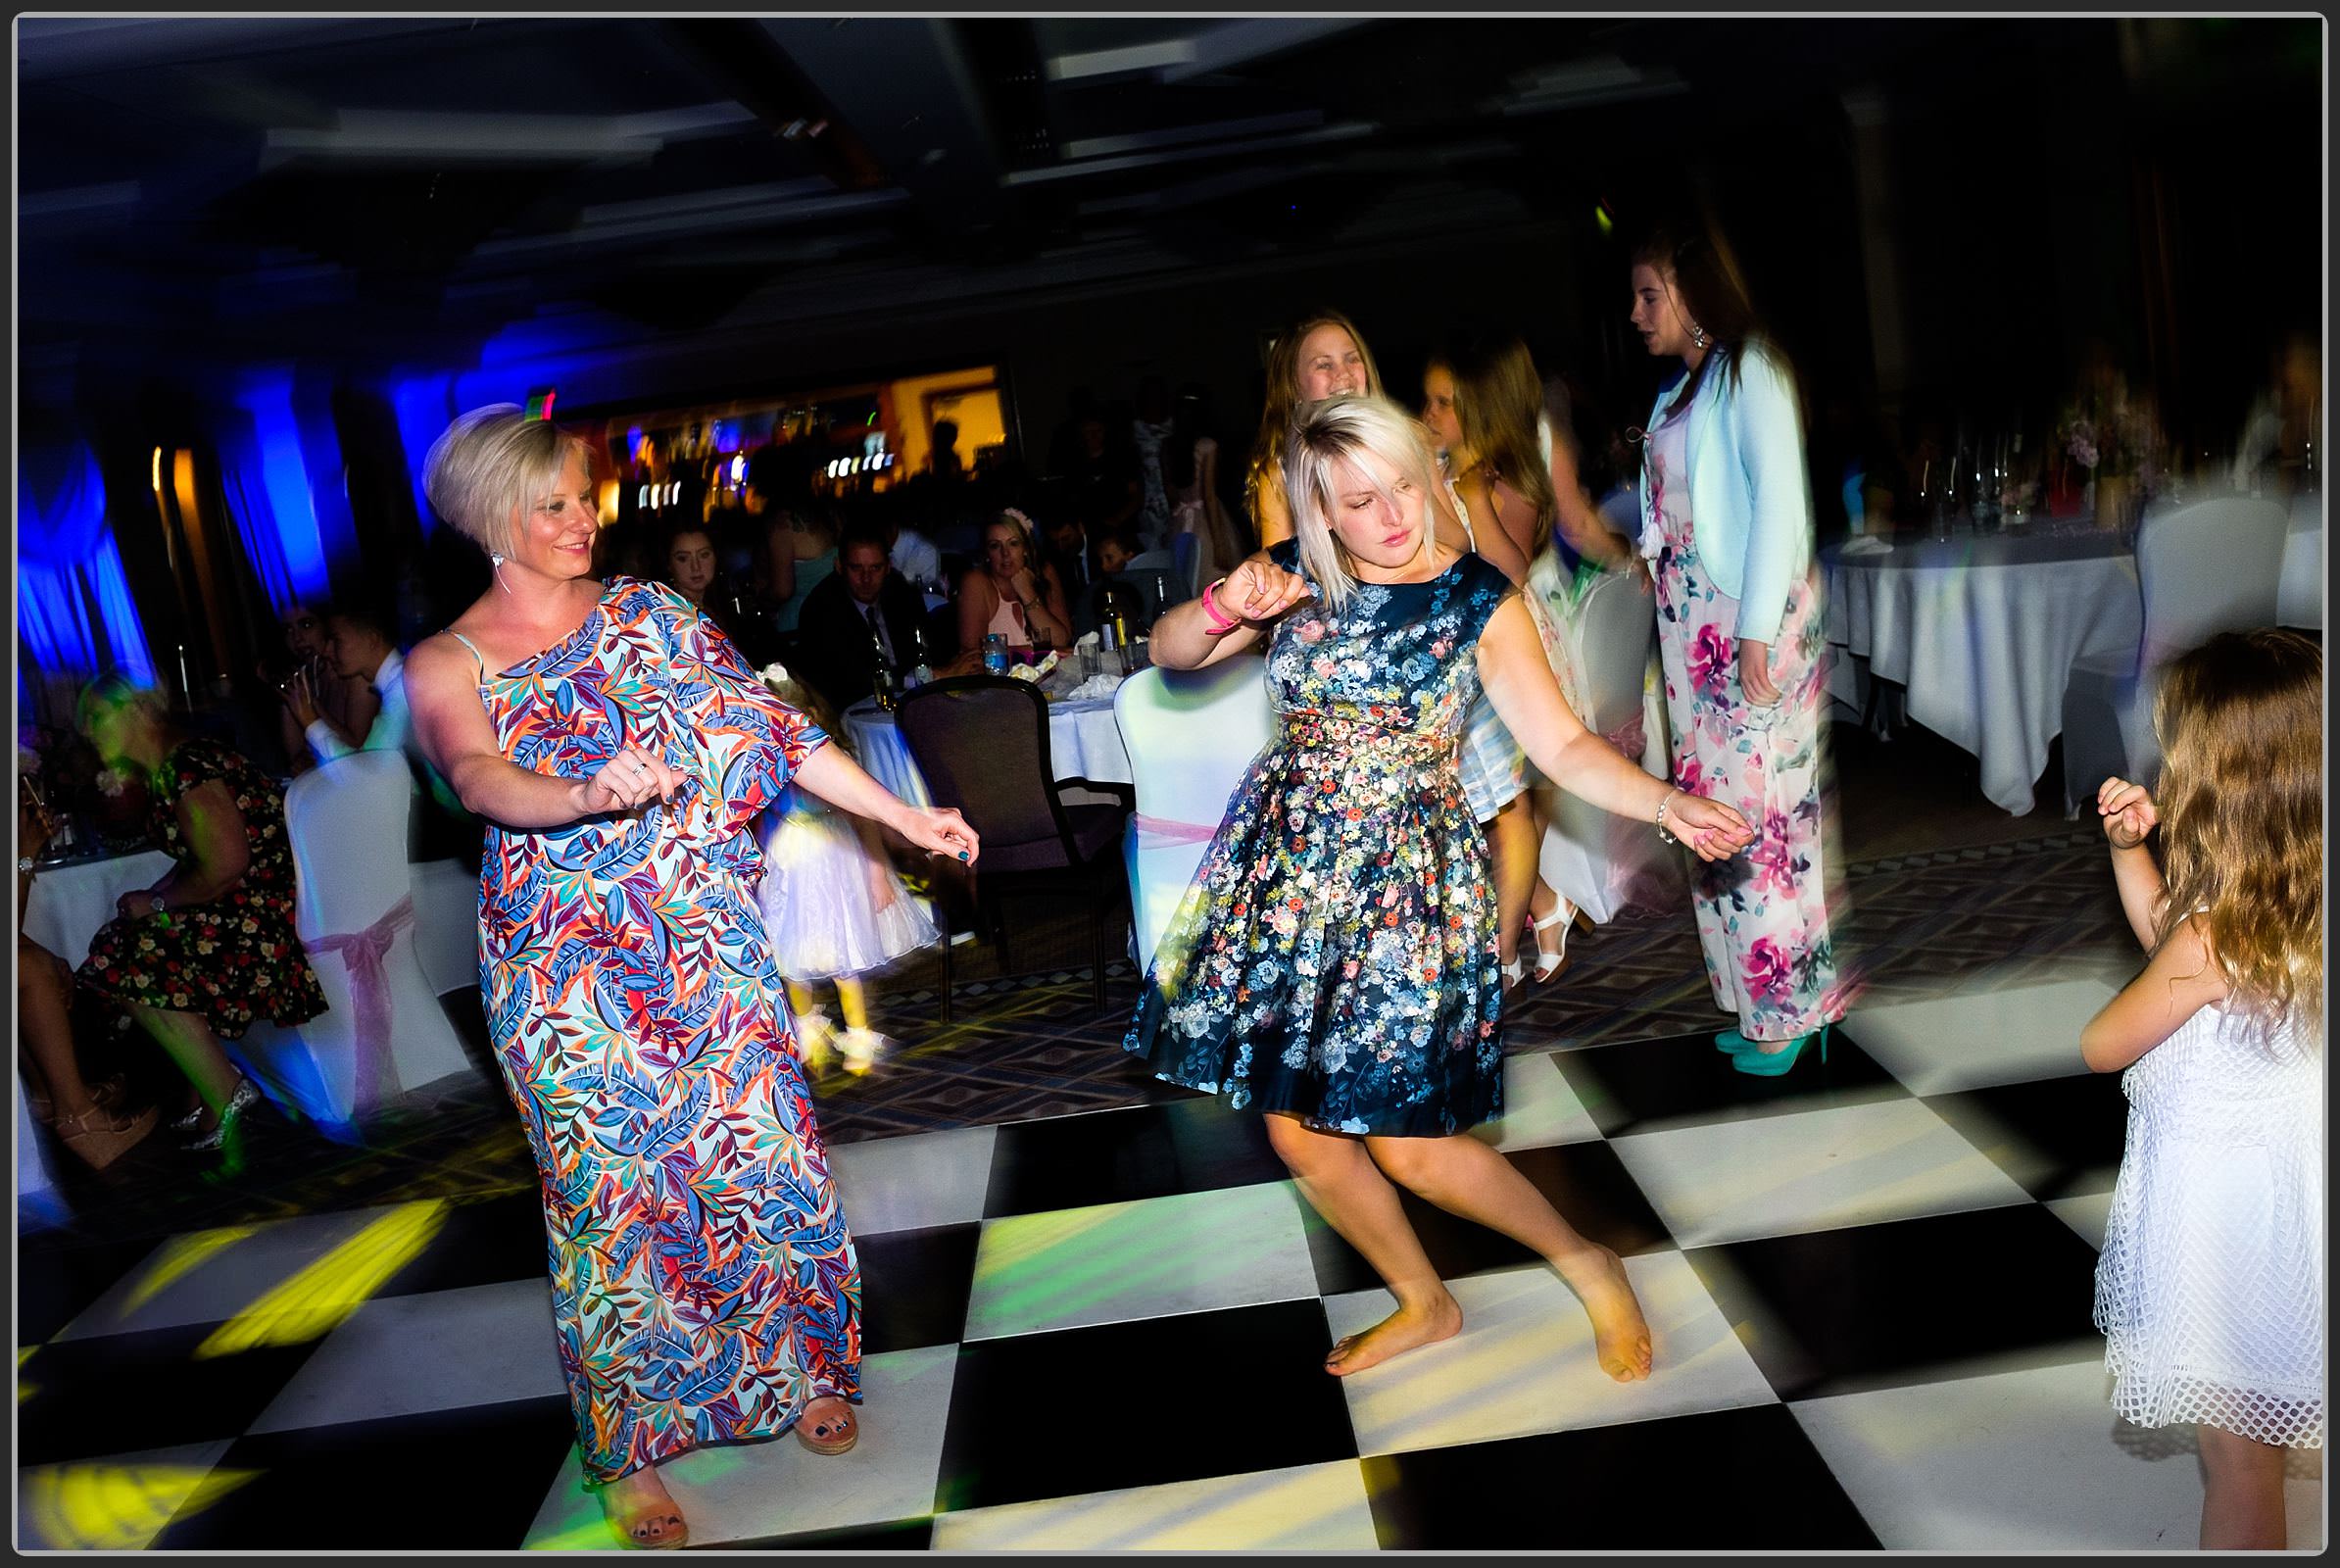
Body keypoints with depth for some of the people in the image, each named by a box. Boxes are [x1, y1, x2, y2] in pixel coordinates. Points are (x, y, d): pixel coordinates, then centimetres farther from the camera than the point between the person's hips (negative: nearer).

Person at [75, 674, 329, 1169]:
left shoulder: (187, 768, -16)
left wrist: (158, 904, -10)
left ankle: (224, 1096, -5)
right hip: (243, 906, 11)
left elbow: (225, 864, -23)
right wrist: (151, 899, 6)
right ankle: (204, 1096, 14)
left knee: (138, 963, -14)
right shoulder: (165, 769, 16)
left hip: (272, 909, -11)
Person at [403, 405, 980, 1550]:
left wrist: (903, 815, -2)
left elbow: (770, 724, 3)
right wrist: (589, 795, -45)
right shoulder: (446, 664, -3)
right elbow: (480, 778, -23)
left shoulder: (646, 613, 6)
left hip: (708, 949, 3)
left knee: (767, 1162, 6)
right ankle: (630, 1450, 22)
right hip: (573, 976, -3)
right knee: (613, 1197, 3)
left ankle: (797, 1373, 30)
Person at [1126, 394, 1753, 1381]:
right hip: (1285, 868, 4)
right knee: (1297, 1130, 9)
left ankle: (1585, 1262, 20)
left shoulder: (1477, 598, -8)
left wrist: (1666, 802, -27)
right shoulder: (1293, 577, 0)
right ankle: (1423, 1306, 32)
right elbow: (1168, 652, 1)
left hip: (1406, 880, -4)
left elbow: (1563, 745, -10)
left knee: (1407, 1142, -6)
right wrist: (1227, 606, -20)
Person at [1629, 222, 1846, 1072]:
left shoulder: (1748, 369, -8)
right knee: (1717, 801, 10)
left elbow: (1779, 496, -15)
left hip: (1748, 620, -8)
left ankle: (1790, 1007, 7)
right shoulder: (1683, 387, 16)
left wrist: (1757, 630, -20)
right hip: (1692, 624, 8)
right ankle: (1758, 999, 19)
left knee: (1762, 804, -4)